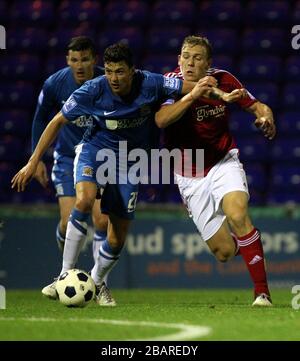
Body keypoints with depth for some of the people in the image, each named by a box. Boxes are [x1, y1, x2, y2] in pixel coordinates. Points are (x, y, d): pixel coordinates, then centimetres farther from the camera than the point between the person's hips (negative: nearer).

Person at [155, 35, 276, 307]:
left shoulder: (223, 80, -6)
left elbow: (257, 106, 3)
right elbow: (161, 120, -30)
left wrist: (266, 117, -20)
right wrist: (193, 94, -40)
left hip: (224, 162, 0)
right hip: (190, 176, 0)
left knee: (238, 215, -30)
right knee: (224, 251, -4)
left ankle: (262, 292, -23)